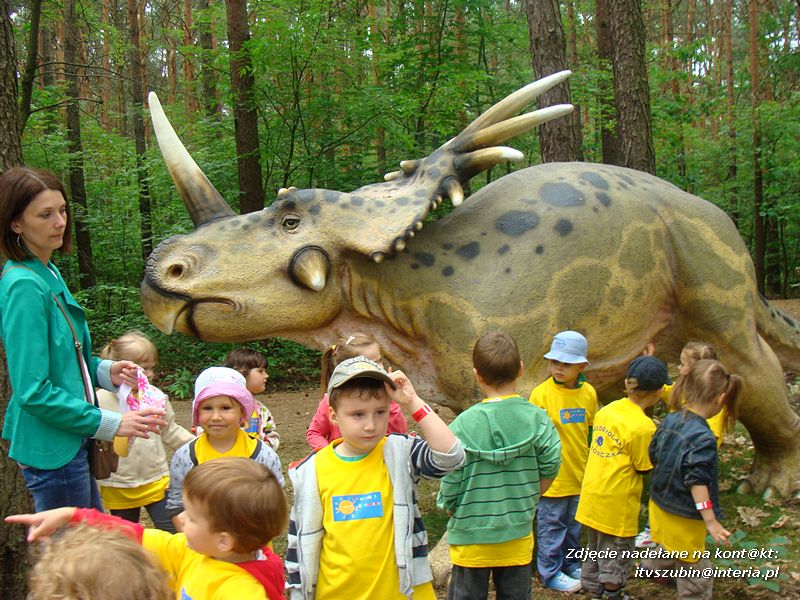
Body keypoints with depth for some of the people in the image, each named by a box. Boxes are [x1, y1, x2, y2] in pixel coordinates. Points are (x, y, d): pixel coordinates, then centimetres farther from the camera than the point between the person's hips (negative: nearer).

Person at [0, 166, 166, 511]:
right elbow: (33, 391, -23)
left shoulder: (48, 273, 8)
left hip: (71, 441, 9)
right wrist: (111, 424, -20)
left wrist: (105, 371, 1)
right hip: (49, 447, -9)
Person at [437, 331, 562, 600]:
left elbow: (450, 489, -15)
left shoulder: (463, 425, -19)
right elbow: (550, 469, -7)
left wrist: (446, 504, 6)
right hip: (518, 535, 2)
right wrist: (522, 503, 8)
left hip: (471, 538, -2)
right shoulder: (537, 419, -12)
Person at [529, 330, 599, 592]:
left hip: (580, 474, 5)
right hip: (553, 477, -5)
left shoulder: (588, 393, -2)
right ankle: (551, 573, 25)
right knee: (551, 526, 8)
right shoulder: (541, 393, -16)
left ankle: (571, 565, 39)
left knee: (574, 525, 20)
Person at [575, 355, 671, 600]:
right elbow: (644, 469, -10)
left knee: (594, 553, 22)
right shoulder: (643, 428, -21)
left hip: (591, 498, 7)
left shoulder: (606, 410, 0)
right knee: (615, 559, 12)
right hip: (617, 504, -7)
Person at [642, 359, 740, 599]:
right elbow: (697, 482, -28)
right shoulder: (703, 438, -27)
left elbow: (653, 455, 7)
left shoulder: (670, 420, -5)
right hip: (684, 518, -8)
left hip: (660, 506, 8)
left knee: (668, 549, 35)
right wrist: (712, 523, -22)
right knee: (696, 579, 9)